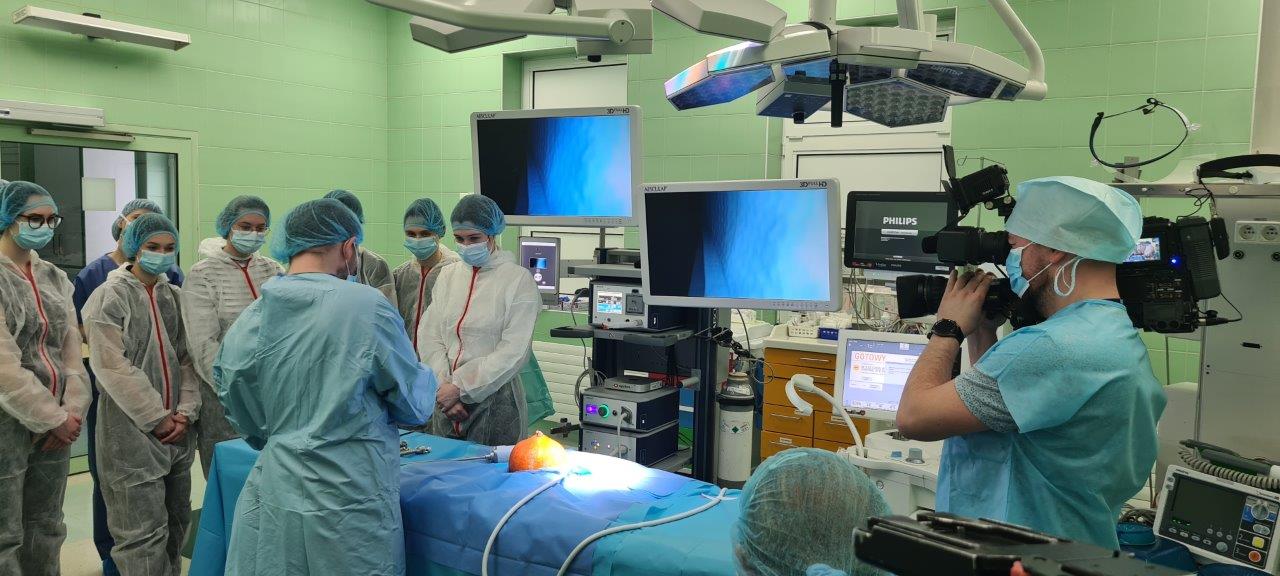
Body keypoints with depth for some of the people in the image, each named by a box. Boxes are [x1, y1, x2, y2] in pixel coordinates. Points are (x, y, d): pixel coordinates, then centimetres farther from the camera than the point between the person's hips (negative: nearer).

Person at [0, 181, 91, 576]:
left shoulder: (54, 278, 11)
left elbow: (72, 349, 8)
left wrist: (72, 410, -5)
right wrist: (54, 419, -12)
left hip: (54, 424, 6)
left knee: (46, 532, 14)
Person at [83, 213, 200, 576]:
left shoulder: (174, 297, 12)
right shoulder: (109, 297, -6)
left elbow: (187, 358, 9)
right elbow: (112, 367, -14)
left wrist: (185, 411, -4)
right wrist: (157, 418, -13)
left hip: (175, 429, 6)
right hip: (132, 431, -6)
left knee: (176, 520, 13)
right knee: (144, 531, -4)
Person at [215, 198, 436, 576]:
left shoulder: (249, 319, -2)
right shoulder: (366, 306, -15)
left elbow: (245, 421, 9)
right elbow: (415, 405, -6)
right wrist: (427, 381, 16)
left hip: (273, 497, 4)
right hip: (348, 499, -4)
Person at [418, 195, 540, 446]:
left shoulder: (518, 280, -7)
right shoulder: (448, 276, 9)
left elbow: (513, 352, -13)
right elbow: (429, 338, 3)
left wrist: (460, 387, -14)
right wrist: (443, 385, -12)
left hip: (495, 399, -4)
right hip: (447, 398, 4)